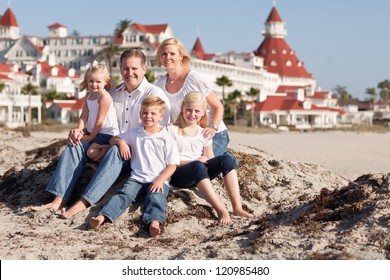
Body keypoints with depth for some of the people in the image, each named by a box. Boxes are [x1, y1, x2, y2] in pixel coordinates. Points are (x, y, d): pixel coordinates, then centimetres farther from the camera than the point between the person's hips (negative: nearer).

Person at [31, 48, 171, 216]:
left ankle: (82, 203, -44)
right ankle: (59, 201, -25)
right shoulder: (114, 93, 15)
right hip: (111, 145, 6)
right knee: (75, 145, -13)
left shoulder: (155, 94, -3)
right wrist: (81, 132, -3)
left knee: (116, 151, -37)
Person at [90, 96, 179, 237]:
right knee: (124, 194, -24)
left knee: (155, 197, -33)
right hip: (137, 178, 3)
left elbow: (172, 165, 1)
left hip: (159, 180, -3)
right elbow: (113, 140, 27)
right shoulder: (134, 134, 16)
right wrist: (121, 142, 2)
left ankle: (155, 222, -60)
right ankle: (102, 216, -46)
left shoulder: (166, 138, 4)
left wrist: (160, 180, -15)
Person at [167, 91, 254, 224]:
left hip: (200, 175, 5)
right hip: (178, 174, -4)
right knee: (197, 165, -38)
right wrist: (194, 161, -13)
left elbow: (210, 160, 14)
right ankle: (221, 210, -43)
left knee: (225, 159, -21)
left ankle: (237, 208, -32)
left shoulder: (204, 133, 15)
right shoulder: (172, 130, 1)